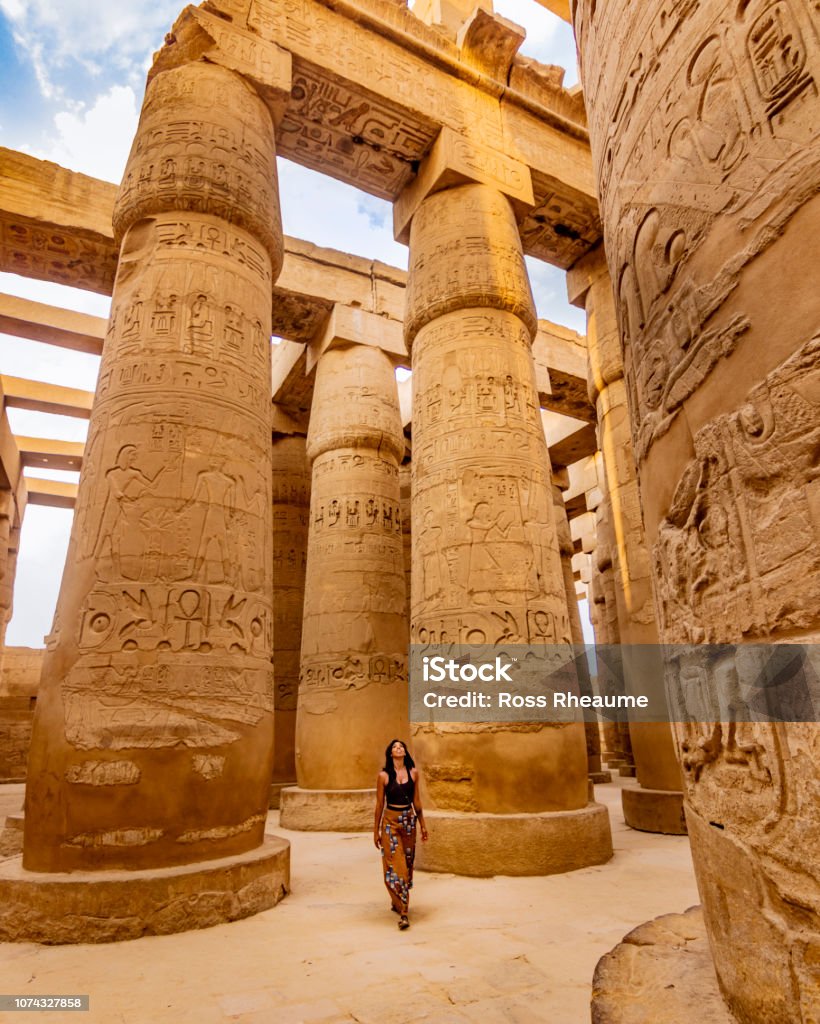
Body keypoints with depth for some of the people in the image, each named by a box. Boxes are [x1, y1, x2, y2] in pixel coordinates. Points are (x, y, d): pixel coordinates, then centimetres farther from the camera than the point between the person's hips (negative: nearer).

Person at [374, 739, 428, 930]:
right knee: (395, 866, -5)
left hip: (409, 821, 4)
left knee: (407, 864, 11)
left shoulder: (413, 772, 2)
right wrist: (376, 830, 2)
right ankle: (403, 912, 4)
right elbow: (379, 804, 0)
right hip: (390, 822, -3)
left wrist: (423, 825, 12)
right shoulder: (384, 775, -6)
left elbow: (416, 801, 10)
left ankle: (397, 902, 31)